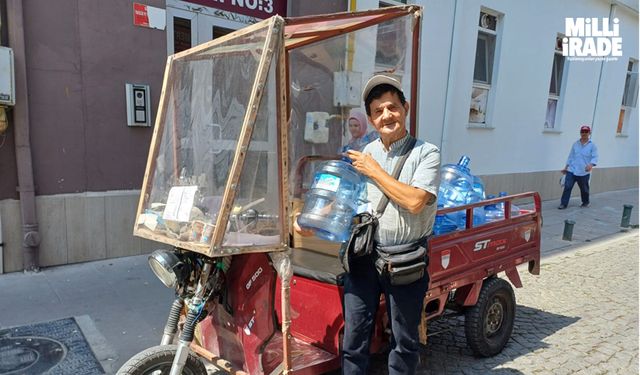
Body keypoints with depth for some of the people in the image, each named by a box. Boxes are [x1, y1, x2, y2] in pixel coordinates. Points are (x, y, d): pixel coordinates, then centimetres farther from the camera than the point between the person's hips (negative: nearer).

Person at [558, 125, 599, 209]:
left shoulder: (592, 145, -2)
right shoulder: (575, 144, 9)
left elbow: (595, 157, -10)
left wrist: (591, 165, -30)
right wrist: (566, 167, 14)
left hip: (584, 172, -2)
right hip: (571, 170, 2)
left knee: (584, 189, 12)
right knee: (567, 187, -8)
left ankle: (585, 202, 35)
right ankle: (563, 204, -4)